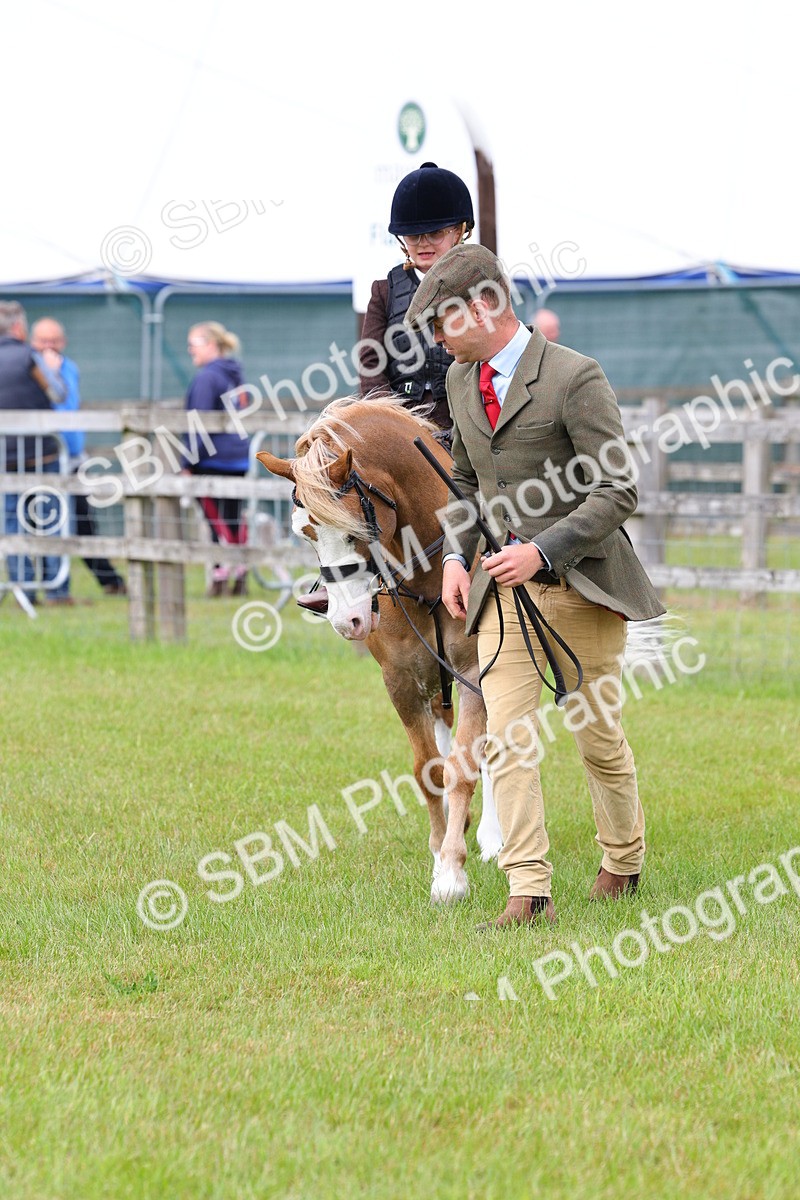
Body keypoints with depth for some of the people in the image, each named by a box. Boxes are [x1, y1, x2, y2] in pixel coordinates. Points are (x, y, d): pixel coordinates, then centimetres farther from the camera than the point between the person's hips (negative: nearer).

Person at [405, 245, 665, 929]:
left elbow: (617, 491, -17)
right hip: (502, 589, 5)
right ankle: (530, 893, -8)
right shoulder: (461, 380, 8)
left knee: (598, 737, 8)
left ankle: (624, 859, 33)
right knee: (506, 740, -8)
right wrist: (456, 555, 5)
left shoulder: (575, 378, -15)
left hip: (579, 584, -5)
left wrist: (540, 551, -25)